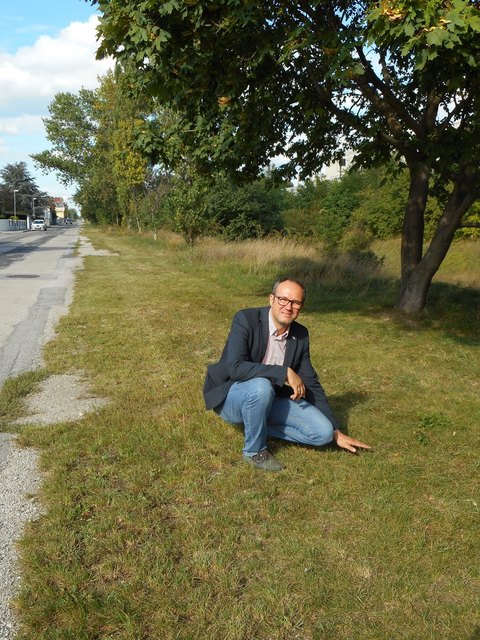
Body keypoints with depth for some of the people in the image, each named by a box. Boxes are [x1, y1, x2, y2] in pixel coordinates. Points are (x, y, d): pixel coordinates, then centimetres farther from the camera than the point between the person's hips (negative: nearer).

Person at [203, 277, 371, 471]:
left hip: (268, 399, 5)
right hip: (231, 397, -5)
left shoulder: (300, 335, -3)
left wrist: (336, 432, 3)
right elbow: (235, 368, -31)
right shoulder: (246, 319, -19)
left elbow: (311, 383, 3)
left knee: (322, 432, -10)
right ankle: (255, 450, -13)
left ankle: (255, 425, 5)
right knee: (261, 386, -38)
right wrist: (285, 372, -32)